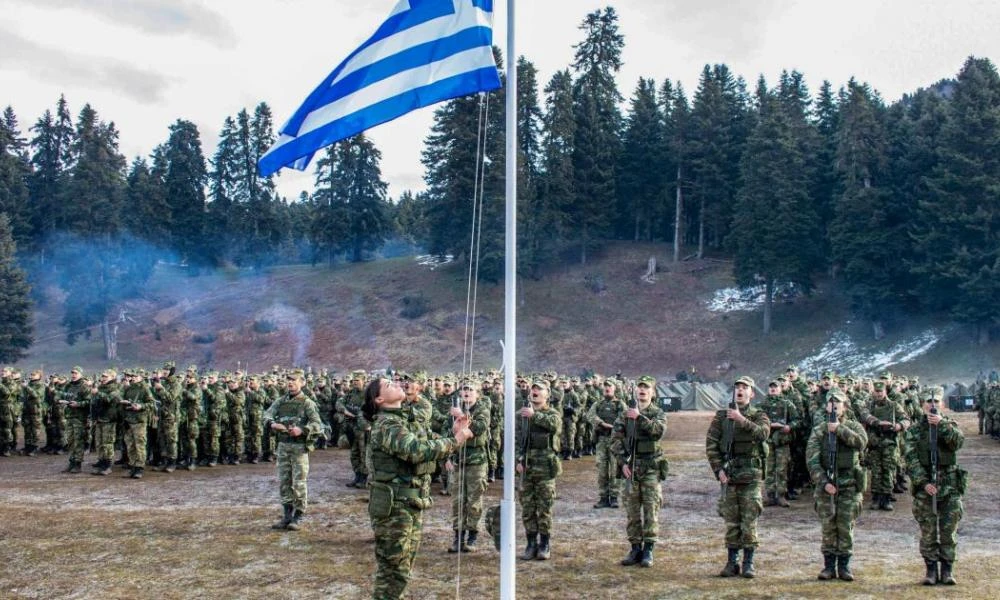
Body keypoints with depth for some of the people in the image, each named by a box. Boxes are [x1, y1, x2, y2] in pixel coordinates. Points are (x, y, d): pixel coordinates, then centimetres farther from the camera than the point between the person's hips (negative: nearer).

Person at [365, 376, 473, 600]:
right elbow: (418, 450, -31)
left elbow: (430, 451, 15)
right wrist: (456, 440, -23)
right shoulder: (387, 425, -16)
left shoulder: (404, 422, 15)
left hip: (412, 507, 10)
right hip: (394, 509, -10)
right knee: (393, 572, -3)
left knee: (402, 570, 18)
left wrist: (453, 434, 0)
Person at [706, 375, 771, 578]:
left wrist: (742, 420, -29)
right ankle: (731, 562, 13)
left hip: (751, 474, -2)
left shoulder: (759, 416, 4)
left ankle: (748, 563, 6)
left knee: (749, 520, -2)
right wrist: (718, 469, -5)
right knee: (731, 521, 6)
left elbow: (763, 433, -18)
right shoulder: (721, 416, 8)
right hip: (728, 474, 2)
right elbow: (711, 444, 4)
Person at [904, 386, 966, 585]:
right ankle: (931, 570, 12)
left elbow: (958, 442, -14)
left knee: (949, 531, 2)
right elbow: (911, 460, -5)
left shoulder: (950, 424, 8)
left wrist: (942, 425, -24)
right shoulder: (914, 430, 4)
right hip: (924, 486, 0)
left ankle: (947, 570, 12)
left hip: (950, 486, 1)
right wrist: (924, 482, -15)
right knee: (928, 532, 3)